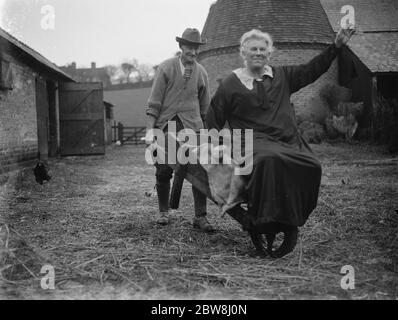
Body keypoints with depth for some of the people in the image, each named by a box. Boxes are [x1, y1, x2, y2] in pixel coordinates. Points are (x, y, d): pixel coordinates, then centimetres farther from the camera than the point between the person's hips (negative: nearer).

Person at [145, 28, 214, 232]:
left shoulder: (201, 73, 9)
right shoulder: (166, 68, 0)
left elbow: (205, 106, 17)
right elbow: (154, 102, -3)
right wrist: (149, 130, -10)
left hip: (192, 126, 2)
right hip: (165, 125, -2)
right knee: (163, 172, 1)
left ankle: (200, 217, 2)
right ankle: (163, 212, 22)